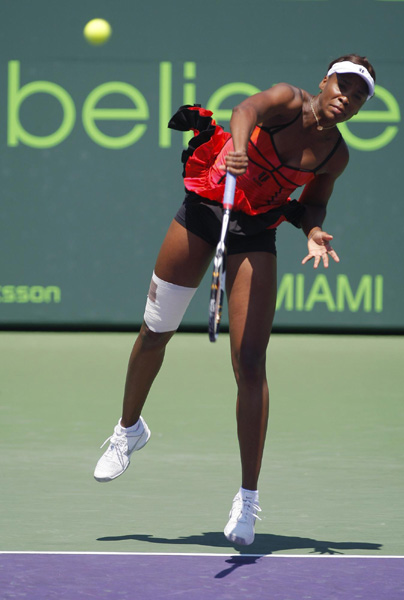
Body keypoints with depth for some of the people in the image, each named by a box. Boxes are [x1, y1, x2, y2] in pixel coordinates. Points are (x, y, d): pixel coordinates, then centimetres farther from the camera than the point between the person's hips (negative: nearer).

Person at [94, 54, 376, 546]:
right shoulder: (288, 101, -12)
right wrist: (238, 148, -56)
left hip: (254, 238, 1)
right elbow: (247, 110, -34)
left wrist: (313, 231, -8)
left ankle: (248, 498, -3)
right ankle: (129, 428, 41)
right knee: (155, 331, 11)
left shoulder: (336, 155, -1)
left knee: (250, 364, -10)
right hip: (203, 210, -1)